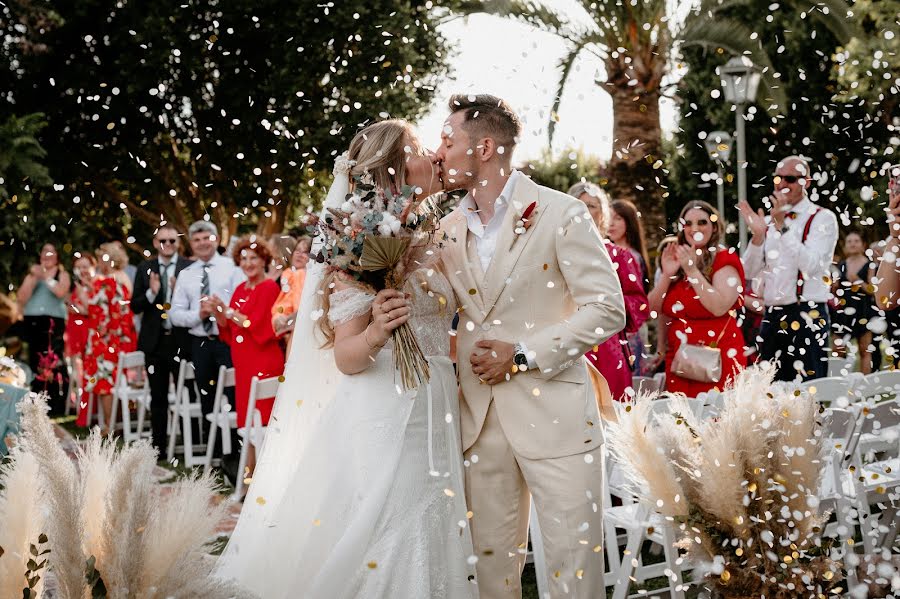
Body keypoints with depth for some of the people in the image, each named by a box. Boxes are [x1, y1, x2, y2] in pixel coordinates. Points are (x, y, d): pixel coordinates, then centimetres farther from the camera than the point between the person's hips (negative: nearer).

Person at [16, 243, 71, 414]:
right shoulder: (32, 273, 18)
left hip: (53, 324, -3)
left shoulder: (62, 274, 10)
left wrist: (45, 277, -8)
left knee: (53, 364, -11)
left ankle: (56, 409, -13)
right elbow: (21, 298, 4)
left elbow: (61, 292, -12)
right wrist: (33, 277, -3)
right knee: (35, 364, 3)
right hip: (32, 323, 3)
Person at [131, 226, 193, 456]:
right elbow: (135, 307, 4)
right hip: (155, 341, 3)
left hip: (181, 340, -3)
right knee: (158, 398, 12)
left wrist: (179, 291, -22)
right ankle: (158, 445, 19)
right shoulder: (145, 268, 7)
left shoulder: (190, 268, -3)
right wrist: (151, 293, -14)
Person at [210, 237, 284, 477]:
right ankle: (250, 472, 14)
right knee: (247, 418, 8)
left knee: (262, 417, -7)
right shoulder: (240, 289, 15)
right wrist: (218, 314, -3)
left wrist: (230, 312, -11)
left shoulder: (270, 288, -7)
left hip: (264, 362, -7)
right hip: (243, 362, 7)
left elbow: (261, 326, -16)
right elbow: (228, 329, 15)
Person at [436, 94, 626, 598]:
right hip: (480, 416, 5)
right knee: (493, 556, 11)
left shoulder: (561, 214, -7)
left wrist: (523, 355, -14)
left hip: (553, 412, -5)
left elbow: (608, 309, -10)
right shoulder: (451, 229, 11)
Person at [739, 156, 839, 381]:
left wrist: (782, 226, -21)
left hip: (807, 317, -6)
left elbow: (811, 265, -18)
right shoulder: (769, 221, 15)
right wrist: (758, 235, -8)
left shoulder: (822, 218, -2)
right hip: (772, 317, 6)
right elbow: (750, 272, 9)